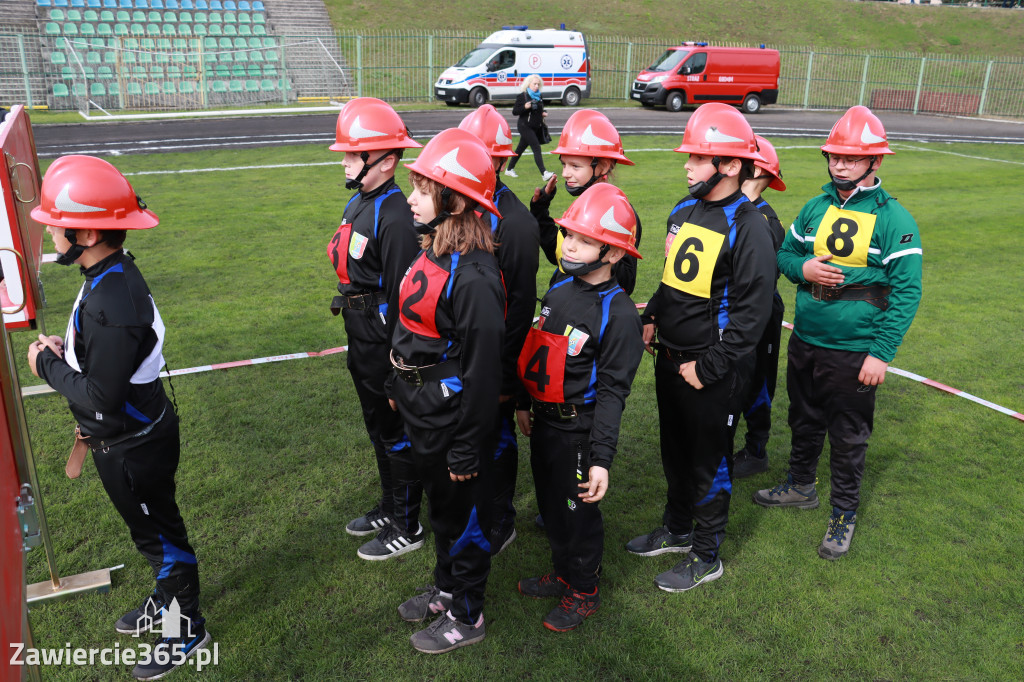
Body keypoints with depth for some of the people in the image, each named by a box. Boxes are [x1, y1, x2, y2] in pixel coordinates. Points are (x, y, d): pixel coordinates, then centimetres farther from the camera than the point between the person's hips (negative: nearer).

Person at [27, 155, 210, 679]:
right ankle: (168, 598, 49)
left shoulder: (111, 302, -33)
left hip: (133, 448, -9)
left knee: (159, 532, 11)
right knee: (150, 528, 27)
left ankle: (186, 628, 33)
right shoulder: (111, 273, -2)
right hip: (128, 436, 9)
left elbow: (101, 399, -28)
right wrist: (67, 349, 0)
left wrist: (47, 367, -14)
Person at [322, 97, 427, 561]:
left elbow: (402, 293, -24)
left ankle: (407, 528, 24)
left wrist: (398, 358, -21)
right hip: (361, 341, 10)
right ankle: (389, 508, 41)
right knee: (378, 430, 22)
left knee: (396, 435, 6)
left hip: (386, 347, -10)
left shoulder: (395, 216, -23)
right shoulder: (359, 203, 7)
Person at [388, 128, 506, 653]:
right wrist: (399, 386, 21)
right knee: (439, 506, 25)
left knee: (462, 513, 11)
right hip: (421, 412, 9)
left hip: (450, 420, -9)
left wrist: (467, 448, -19)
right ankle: (446, 589, 47)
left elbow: (482, 368, -24)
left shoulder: (473, 276, -27)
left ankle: (466, 617, 32)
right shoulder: (431, 251, 3)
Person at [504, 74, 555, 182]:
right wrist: (525, 107, -23)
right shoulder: (521, 96, -6)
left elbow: (541, 109, 27)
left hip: (536, 128, 7)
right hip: (525, 127, -7)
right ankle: (544, 174, -23)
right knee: (537, 148, -17)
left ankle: (509, 169, 27)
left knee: (521, 148, 15)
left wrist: (544, 113, 5)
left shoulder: (539, 96, 13)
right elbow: (514, 112, -8)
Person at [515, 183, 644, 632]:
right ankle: (562, 574, 44)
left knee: (579, 511, 10)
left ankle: (583, 593, 32)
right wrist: (525, 404, 23)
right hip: (544, 421, 7)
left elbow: (612, 391, -20)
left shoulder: (619, 313, -19)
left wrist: (602, 458, -22)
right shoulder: (557, 291, 3)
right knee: (551, 506, 21)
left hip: (579, 429, -7)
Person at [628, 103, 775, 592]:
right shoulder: (684, 211, 6)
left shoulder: (747, 226, -18)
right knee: (675, 451, 22)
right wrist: (652, 318, 7)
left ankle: (706, 556, 27)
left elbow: (752, 311, -20)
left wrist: (709, 367, -20)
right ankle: (677, 529, 43)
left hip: (713, 371, -8)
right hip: (669, 358, 8)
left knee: (709, 461, 8)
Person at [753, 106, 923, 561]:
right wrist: (802, 268, -12)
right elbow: (785, 253, 13)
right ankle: (800, 487, 43)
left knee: (848, 436, 9)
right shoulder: (815, 207, 4)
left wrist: (881, 353, -17)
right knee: (804, 421, 22)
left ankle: (844, 515, 27)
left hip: (854, 352, -5)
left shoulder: (894, 219, -12)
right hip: (805, 341, 5)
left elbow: (907, 292, -13)